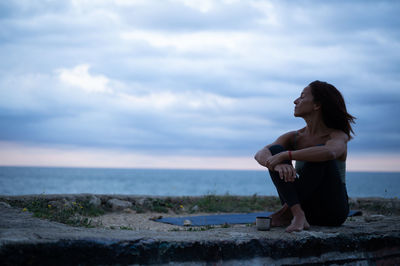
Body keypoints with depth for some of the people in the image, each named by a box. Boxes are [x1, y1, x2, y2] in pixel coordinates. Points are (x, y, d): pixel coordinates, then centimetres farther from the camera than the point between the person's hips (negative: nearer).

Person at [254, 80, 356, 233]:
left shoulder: (338, 136, -9)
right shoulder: (294, 137, 4)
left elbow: (329, 152, -36)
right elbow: (260, 154, -13)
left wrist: (285, 155, -34)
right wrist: (278, 164, -37)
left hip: (332, 210, -4)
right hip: (306, 209, 4)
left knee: (321, 156, -28)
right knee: (274, 150, -16)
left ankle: (286, 211, -24)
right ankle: (297, 215, -31)